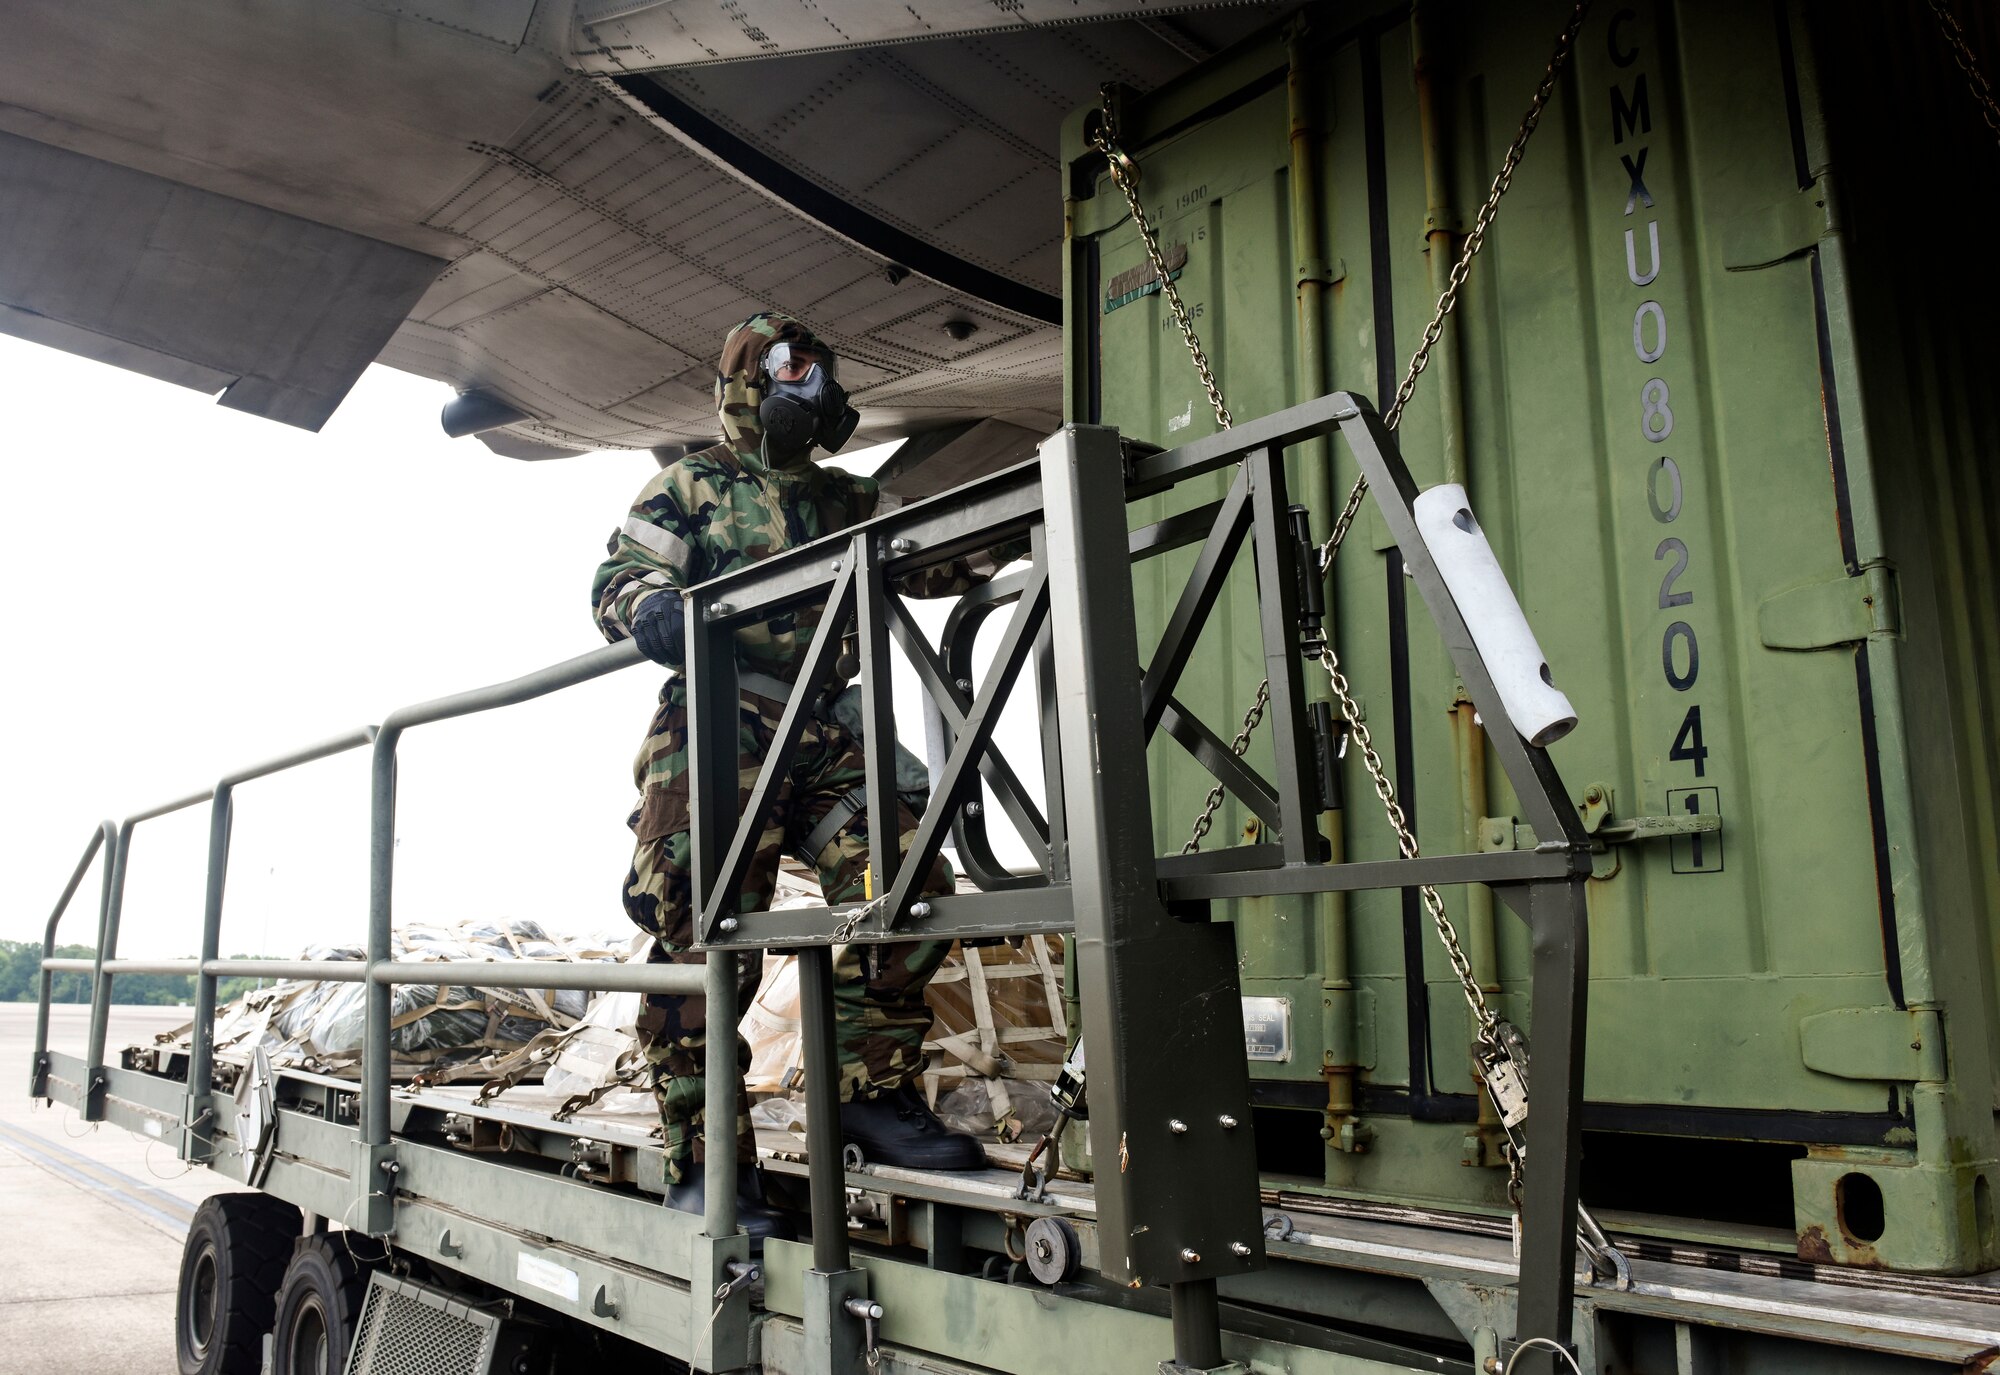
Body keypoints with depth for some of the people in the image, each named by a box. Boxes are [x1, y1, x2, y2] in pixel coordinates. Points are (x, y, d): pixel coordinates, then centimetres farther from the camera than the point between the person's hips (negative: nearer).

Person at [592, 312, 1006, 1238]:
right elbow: (617, 578, 2)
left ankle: (874, 1093, 3)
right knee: (704, 935, -11)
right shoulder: (691, 486, 12)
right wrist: (652, 609, -23)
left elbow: (927, 560, 19)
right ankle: (704, 1163, -5)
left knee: (908, 885, -11)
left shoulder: (845, 500, 26)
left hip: (823, 742, 5)